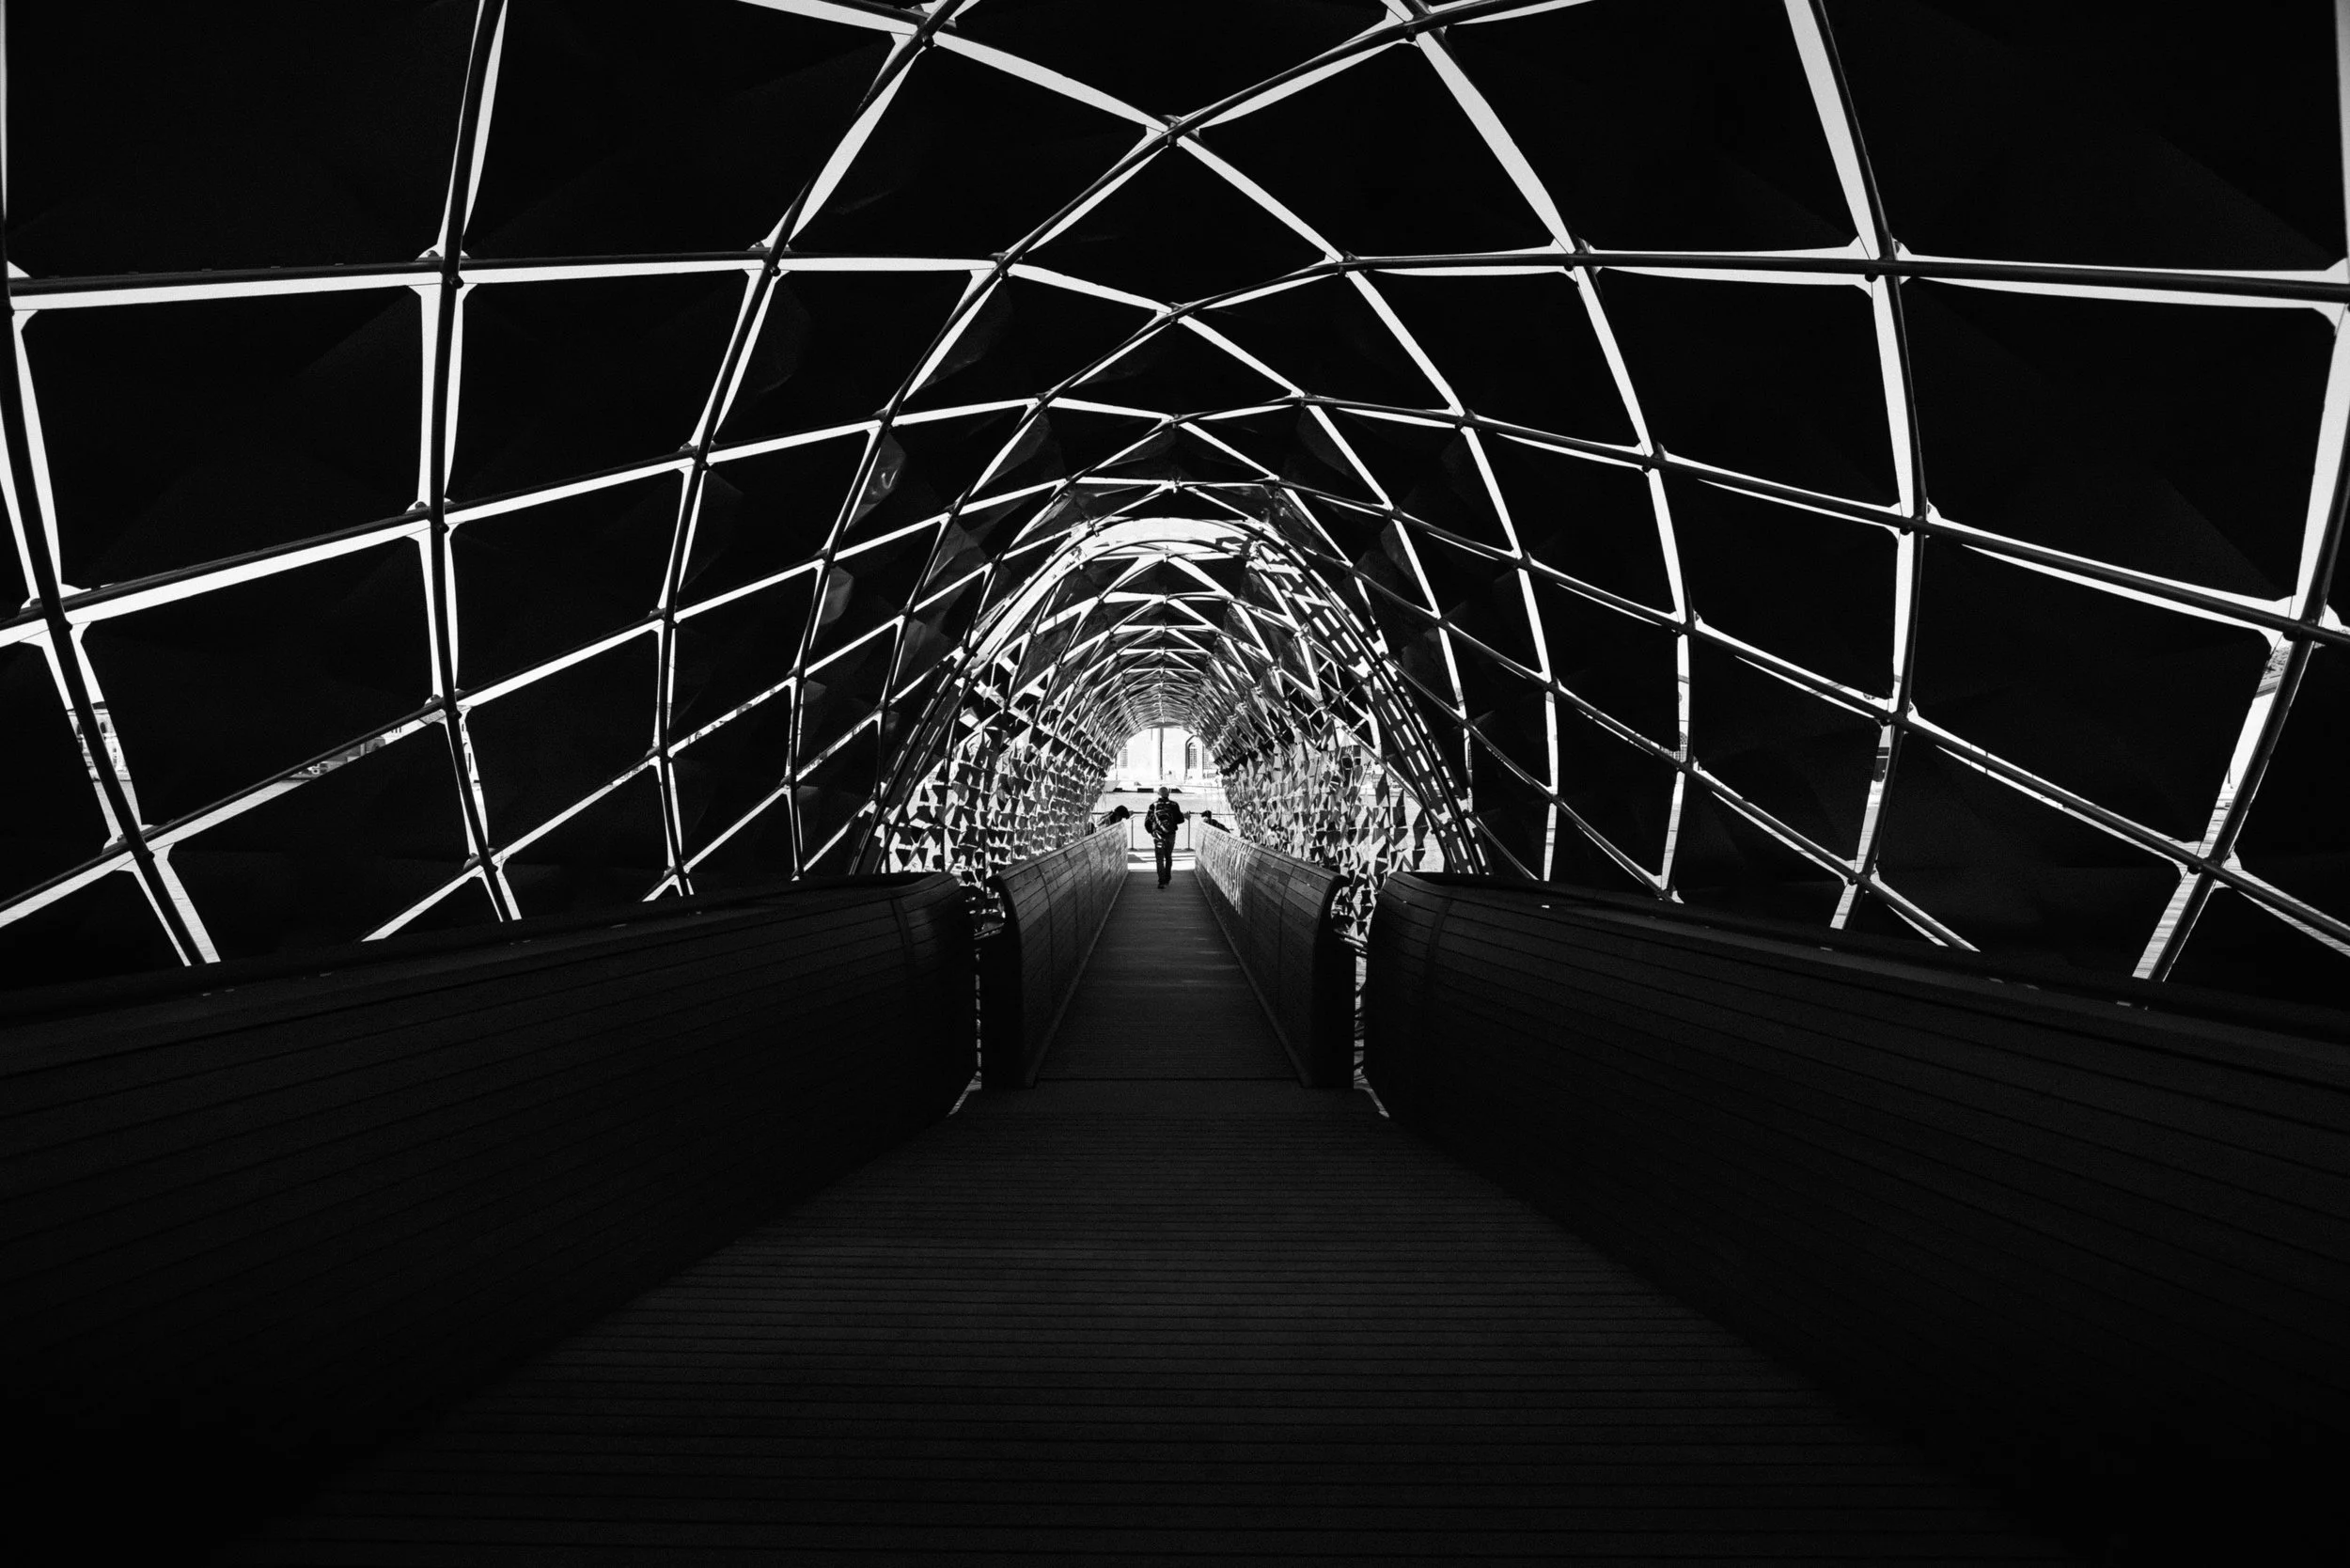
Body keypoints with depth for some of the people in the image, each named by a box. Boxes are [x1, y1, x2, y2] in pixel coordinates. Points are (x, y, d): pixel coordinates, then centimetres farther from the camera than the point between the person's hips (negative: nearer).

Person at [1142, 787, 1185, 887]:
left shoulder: (1153, 805, -4)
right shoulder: (1173, 805, -2)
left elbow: (1147, 822, -1)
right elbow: (1181, 820, 1)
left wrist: (1152, 832, 16)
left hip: (1158, 836, -2)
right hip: (1171, 835, 2)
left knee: (1160, 859, 0)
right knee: (1168, 857, 19)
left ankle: (1162, 881, -12)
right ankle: (1167, 879, 25)